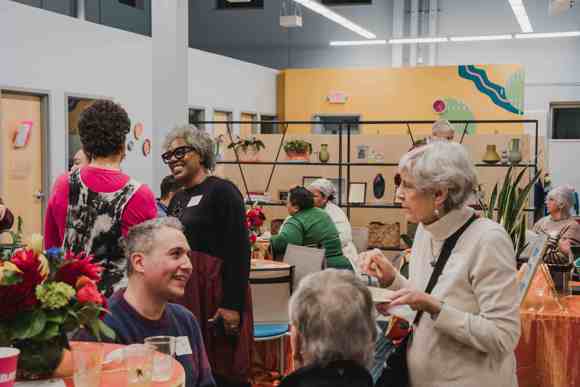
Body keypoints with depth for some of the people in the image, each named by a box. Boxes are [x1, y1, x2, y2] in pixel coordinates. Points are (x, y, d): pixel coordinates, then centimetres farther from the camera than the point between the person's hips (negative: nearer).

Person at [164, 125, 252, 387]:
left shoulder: (222, 192, -8)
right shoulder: (177, 200, 16)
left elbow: (239, 252, -15)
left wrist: (232, 305, -20)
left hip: (214, 292, -8)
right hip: (183, 293, 8)